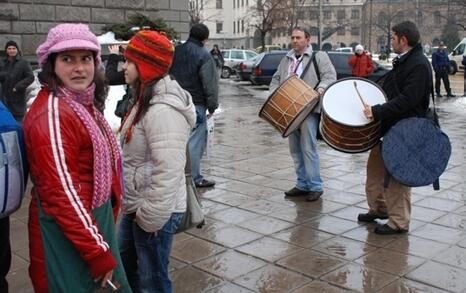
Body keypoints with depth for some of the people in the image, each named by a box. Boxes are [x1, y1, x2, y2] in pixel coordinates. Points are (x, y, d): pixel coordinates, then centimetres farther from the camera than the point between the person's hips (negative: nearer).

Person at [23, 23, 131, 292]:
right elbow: (62, 193, -25)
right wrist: (99, 254, -21)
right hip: (67, 232, -9)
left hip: (95, 219, 9)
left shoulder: (83, 103, 7)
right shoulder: (51, 113, -22)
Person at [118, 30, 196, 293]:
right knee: (126, 264, 26)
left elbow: (167, 171, -29)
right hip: (136, 205, 10)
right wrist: (137, 209, 19)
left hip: (155, 212, -10)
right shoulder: (148, 100, 7)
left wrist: (150, 218, -21)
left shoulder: (162, 110, -26)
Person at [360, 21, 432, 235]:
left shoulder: (419, 65, -18)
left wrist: (377, 112, -28)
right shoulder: (402, 62, 13)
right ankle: (378, 207, 31)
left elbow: (407, 100, -27)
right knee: (375, 165, 16)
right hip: (388, 125, 10)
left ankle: (399, 222, 11)